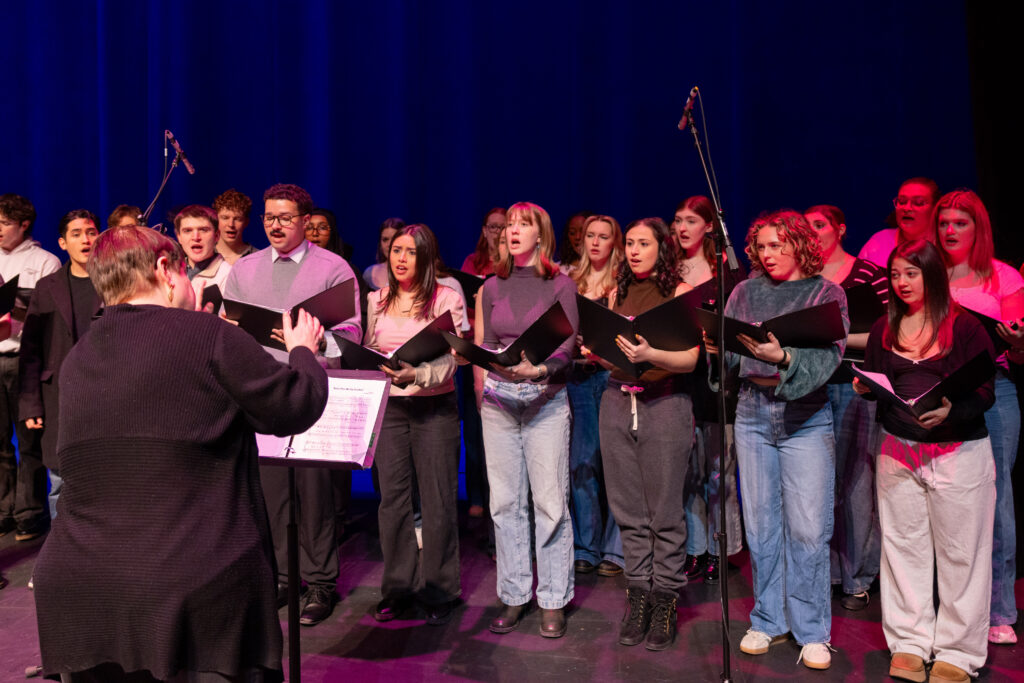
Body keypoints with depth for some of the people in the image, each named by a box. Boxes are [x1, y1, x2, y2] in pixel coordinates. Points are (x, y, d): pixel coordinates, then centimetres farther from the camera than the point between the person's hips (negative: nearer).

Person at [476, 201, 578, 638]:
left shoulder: (561, 285, 2)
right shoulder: (492, 287, 12)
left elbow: (568, 343, -8)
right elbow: (485, 345, 11)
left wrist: (541, 366, -26)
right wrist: (505, 362, -10)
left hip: (546, 399, -3)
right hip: (499, 398, 3)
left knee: (550, 501, -2)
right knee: (505, 501, 6)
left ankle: (553, 601, 11)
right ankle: (513, 596, 18)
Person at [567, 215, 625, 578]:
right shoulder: (571, 281, 15)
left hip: (612, 374, -4)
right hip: (578, 375, 4)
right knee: (581, 460, 6)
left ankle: (615, 549, 8)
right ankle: (585, 547, 16)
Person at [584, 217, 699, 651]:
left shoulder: (680, 293, 0)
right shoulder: (618, 293, 14)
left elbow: (689, 359, -8)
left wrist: (649, 354, -25)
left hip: (664, 404, -4)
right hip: (618, 401, 4)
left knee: (664, 511, 0)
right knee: (628, 509, 7)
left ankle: (665, 602, 12)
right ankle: (638, 596, 18)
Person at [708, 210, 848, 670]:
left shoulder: (827, 294, 1)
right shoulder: (746, 292, 10)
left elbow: (827, 358, -12)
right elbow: (729, 354, 6)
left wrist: (783, 358, -30)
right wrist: (716, 347, -16)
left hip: (806, 419, -3)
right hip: (753, 414, 3)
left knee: (808, 527, -2)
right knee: (760, 524, 8)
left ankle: (811, 631, 13)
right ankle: (768, 621, 23)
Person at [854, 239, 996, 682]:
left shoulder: (965, 327, -4)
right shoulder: (884, 329, 9)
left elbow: (985, 393, -7)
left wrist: (951, 411, -26)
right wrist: (864, 387, -8)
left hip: (958, 451, -3)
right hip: (898, 450, 4)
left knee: (959, 553, 4)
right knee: (903, 546, 8)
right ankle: (909, 643, 21)